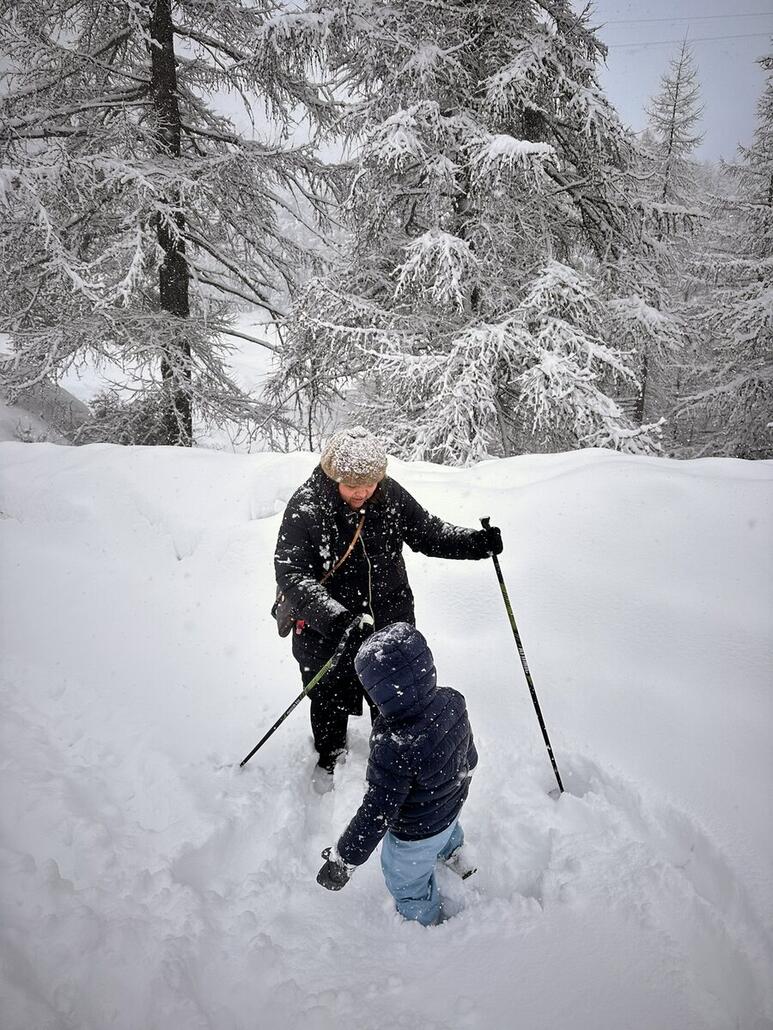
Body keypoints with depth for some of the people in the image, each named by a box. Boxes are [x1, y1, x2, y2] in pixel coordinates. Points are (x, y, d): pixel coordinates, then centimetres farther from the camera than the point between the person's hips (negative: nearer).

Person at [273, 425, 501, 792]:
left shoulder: (390, 495, -14)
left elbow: (428, 532, -1)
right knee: (331, 697, 21)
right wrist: (332, 617, -42)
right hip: (327, 628, -3)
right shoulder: (306, 507, -25)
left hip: (390, 618, 3)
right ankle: (329, 755, 52)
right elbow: (291, 574, -28)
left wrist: (476, 541, -17)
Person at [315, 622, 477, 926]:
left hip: (415, 834, -6)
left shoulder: (395, 747, -45)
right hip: (452, 805, 6)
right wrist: (463, 770, 21)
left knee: (407, 883, 27)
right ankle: (452, 853, 73)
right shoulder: (452, 701, -23)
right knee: (448, 833, 41)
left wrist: (344, 859, -22)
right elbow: (468, 753, -2)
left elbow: (376, 812, -35)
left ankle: (425, 922, 55)